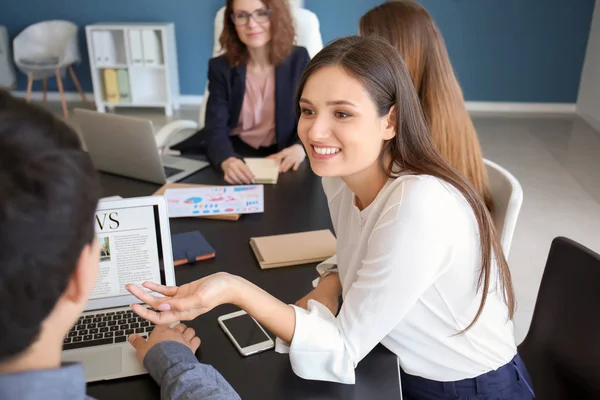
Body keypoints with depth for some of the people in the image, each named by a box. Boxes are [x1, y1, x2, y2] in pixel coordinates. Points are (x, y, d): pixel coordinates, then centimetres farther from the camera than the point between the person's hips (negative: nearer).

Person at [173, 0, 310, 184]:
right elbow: (215, 127, -13)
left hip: (281, 155, 1)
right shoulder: (220, 66, -2)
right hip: (235, 152, 0)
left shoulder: (298, 59, -1)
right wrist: (227, 160, -37)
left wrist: (300, 148, -26)